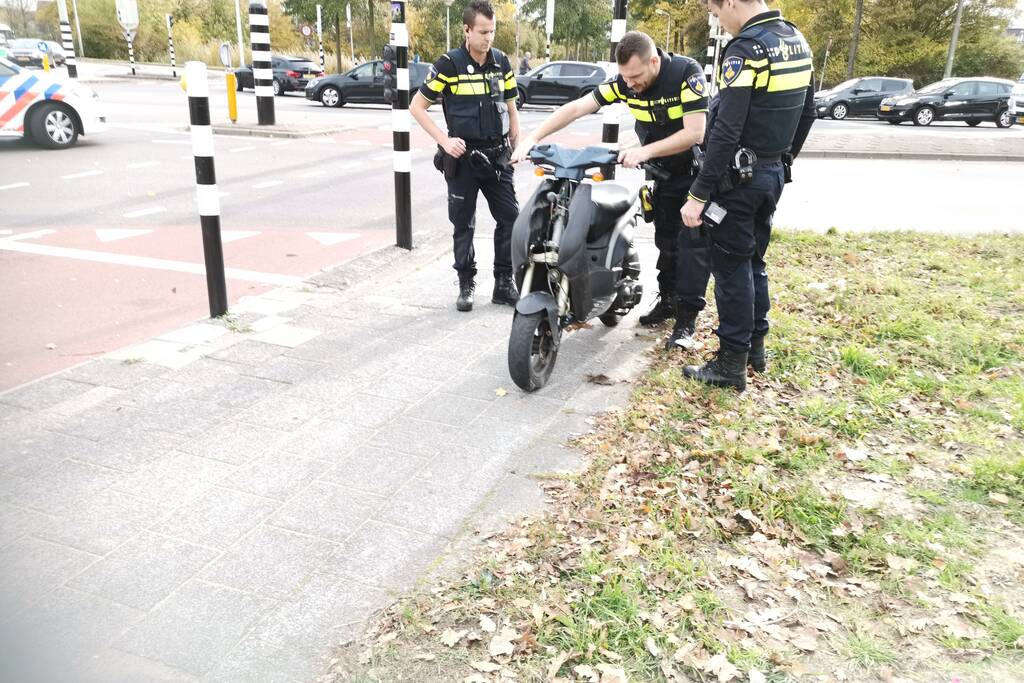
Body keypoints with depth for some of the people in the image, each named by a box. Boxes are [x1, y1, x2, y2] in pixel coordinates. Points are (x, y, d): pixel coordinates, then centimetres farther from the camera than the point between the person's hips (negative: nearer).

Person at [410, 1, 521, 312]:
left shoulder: (501, 62, 4)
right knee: (463, 224, 5)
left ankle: (504, 284, 13)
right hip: (463, 157, -3)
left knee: (510, 218, 1)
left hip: (497, 155, 4)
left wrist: (518, 148, 6)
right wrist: (444, 141, -14)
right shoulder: (449, 64, -9)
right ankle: (466, 285, 18)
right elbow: (417, 106, -5)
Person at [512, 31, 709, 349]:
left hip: (699, 170, -5)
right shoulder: (626, 81, -12)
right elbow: (576, 108, -16)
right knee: (666, 239, 11)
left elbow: (694, 134, -31)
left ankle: (687, 316, -5)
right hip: (666, 172, 5)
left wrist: (644, 151, -39)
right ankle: (668, 299, 25)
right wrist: (532, 137, -27)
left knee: (692, 241, -9)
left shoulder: (687, 72, -26)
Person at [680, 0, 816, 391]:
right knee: (754, 260, 18)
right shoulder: (797, 41, 10)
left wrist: (698, 194, -23)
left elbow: (725, 131, -24)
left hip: (739, 176, -9)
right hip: (773, 173, 9)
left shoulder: (746, 48, -18)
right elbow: (806, 114, 17)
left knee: (731, 267, -1)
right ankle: (755, 344, 29)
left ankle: (732, 362, 6)